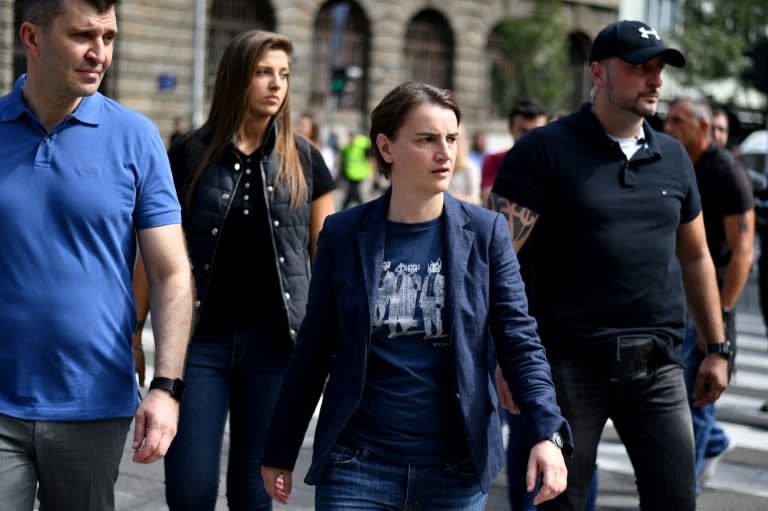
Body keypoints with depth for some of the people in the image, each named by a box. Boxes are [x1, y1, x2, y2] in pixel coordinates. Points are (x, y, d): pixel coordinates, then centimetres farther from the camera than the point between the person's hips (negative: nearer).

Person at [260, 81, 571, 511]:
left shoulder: (485, 232, -1)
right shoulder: (344, 234, -1)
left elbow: (519, 340, -3)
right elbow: (314, 351, 5)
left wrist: (547, 432, -17)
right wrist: (281, 452, 8)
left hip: (458, 465, 1)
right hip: (358, 462, 0)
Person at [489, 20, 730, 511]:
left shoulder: (673, 157, 12)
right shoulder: (546, 150, -5)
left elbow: (695, 257, 20)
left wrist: (716, 349, 17)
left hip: (658, 364, 5)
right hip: (572, 360, -4)